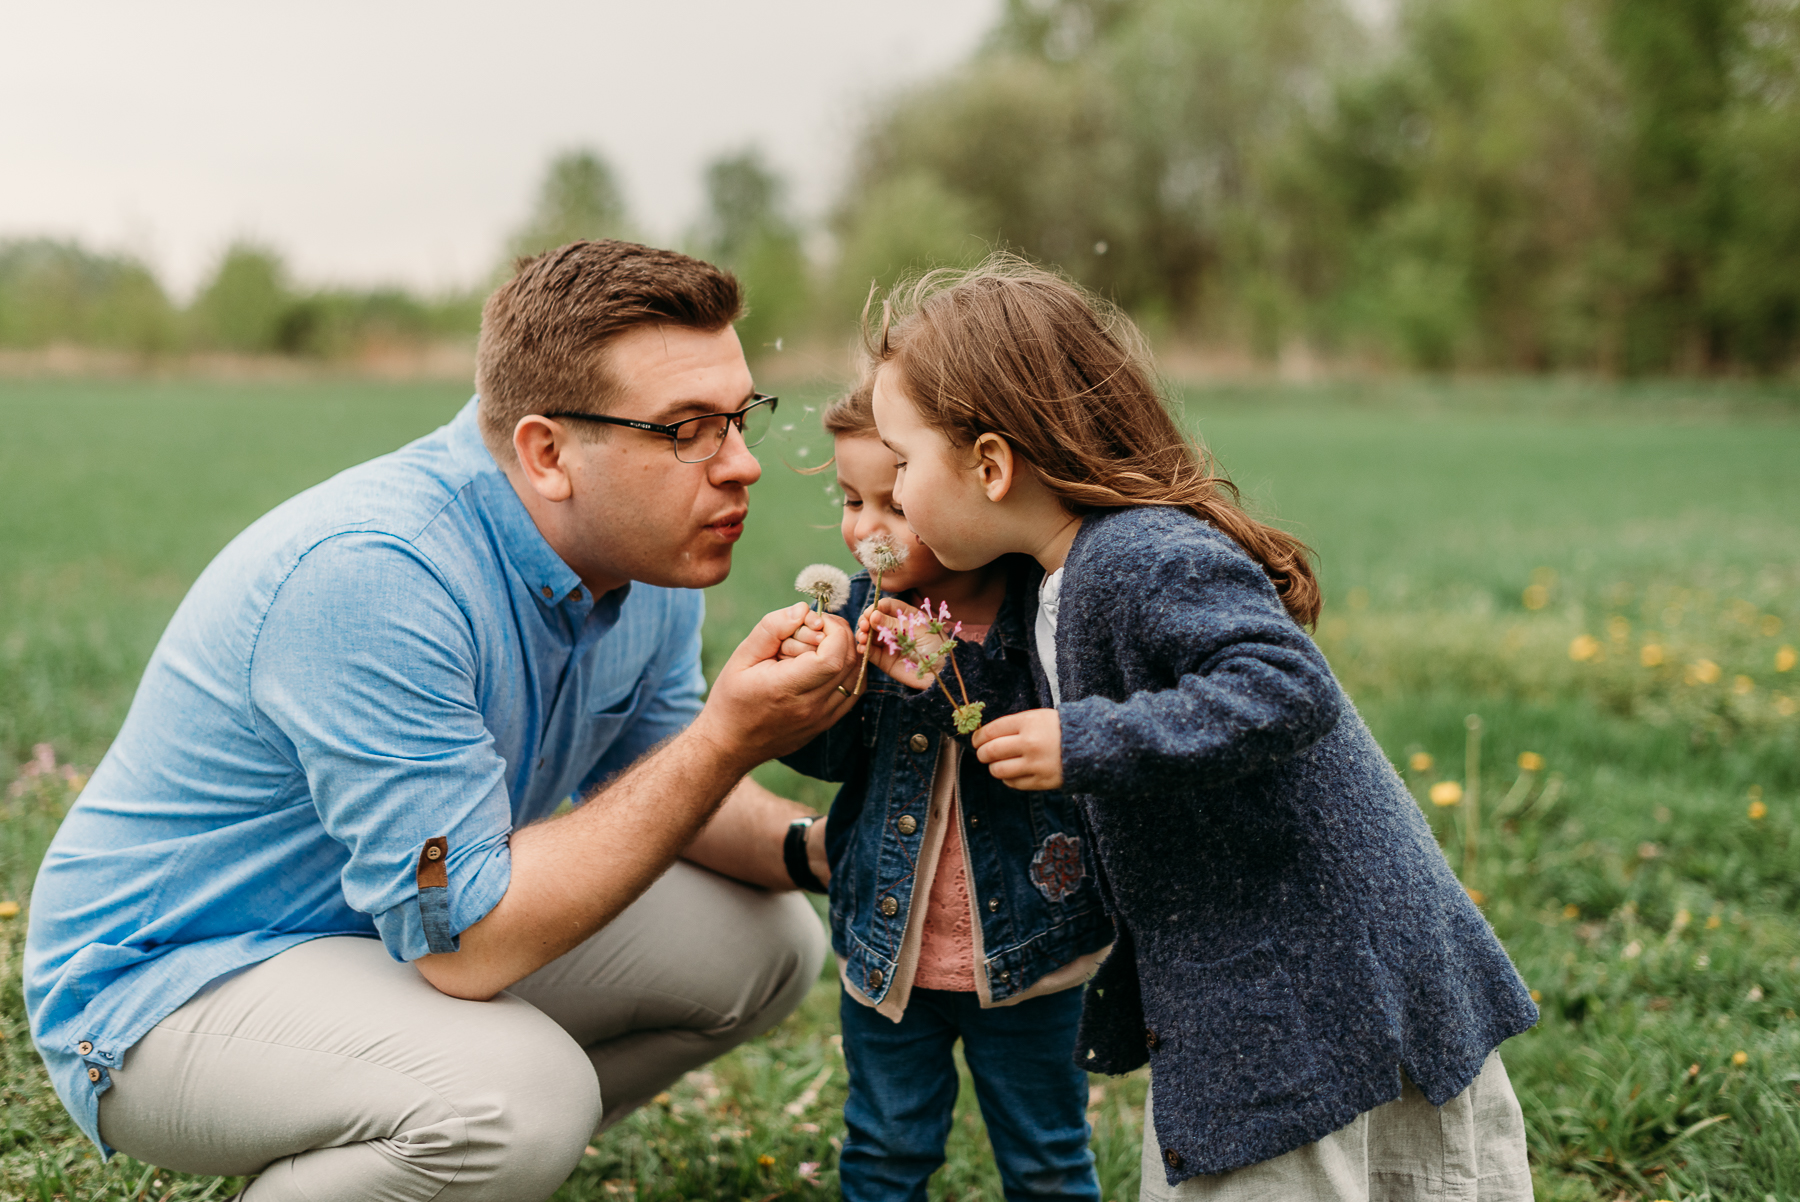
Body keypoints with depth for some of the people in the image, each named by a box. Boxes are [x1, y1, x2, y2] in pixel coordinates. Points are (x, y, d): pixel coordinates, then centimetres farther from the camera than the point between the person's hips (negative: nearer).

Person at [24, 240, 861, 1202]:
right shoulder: (372, 577, -32)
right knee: (516, 1093, -35)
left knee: (768, 941, 2)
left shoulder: (654, 548, -5)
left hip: (404, 928, 9)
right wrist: (728, 739, -31)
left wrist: (817, 845, -12)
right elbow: (463, 942, -31)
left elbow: (648, 782, 9)